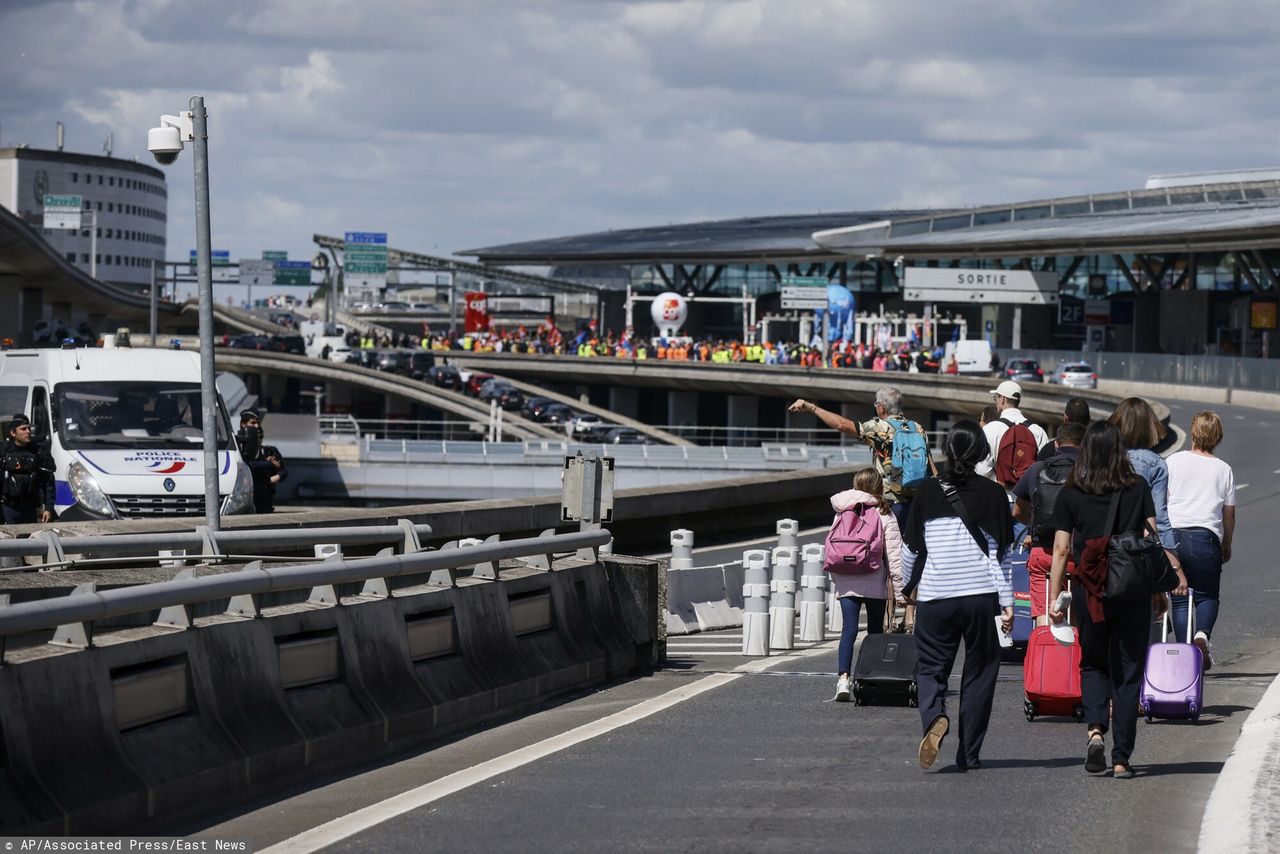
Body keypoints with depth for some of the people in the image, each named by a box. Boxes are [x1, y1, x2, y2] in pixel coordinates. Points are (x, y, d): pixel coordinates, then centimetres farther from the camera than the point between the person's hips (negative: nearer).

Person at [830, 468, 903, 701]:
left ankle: (843, 677, -22)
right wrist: (900, 587, -3)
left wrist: (834, 577, 19)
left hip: (846, 582, 1)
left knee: (849, 628, -5)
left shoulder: (843, 513, 6)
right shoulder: (885, 516, -2)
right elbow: (894, 554, -5)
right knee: (875, 630, 13)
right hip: (875, 582, -1)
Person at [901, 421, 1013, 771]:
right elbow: (999, 553, -3)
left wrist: (907, 586, 26)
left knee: (930, 667, 8)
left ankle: (934, 717, -23)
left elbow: (911, 548, 9)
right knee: (979, 672, 10)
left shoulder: (927, 492, 2)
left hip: (934, 595, 0)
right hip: (981, 596, 0)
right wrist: (1007, 603, -1)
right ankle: (969, 753, 10)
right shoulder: (992, 494, -2)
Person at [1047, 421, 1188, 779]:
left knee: (1092, 665, 18)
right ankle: (1121, 758, 4)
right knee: (1128, 673, 7)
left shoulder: (1070, 495, 1)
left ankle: (1095, 729, -7)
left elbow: (1061, 551, -1)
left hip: (1089, 591, 0)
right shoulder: (1138, 489, 2)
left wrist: (1054, 597, 3)